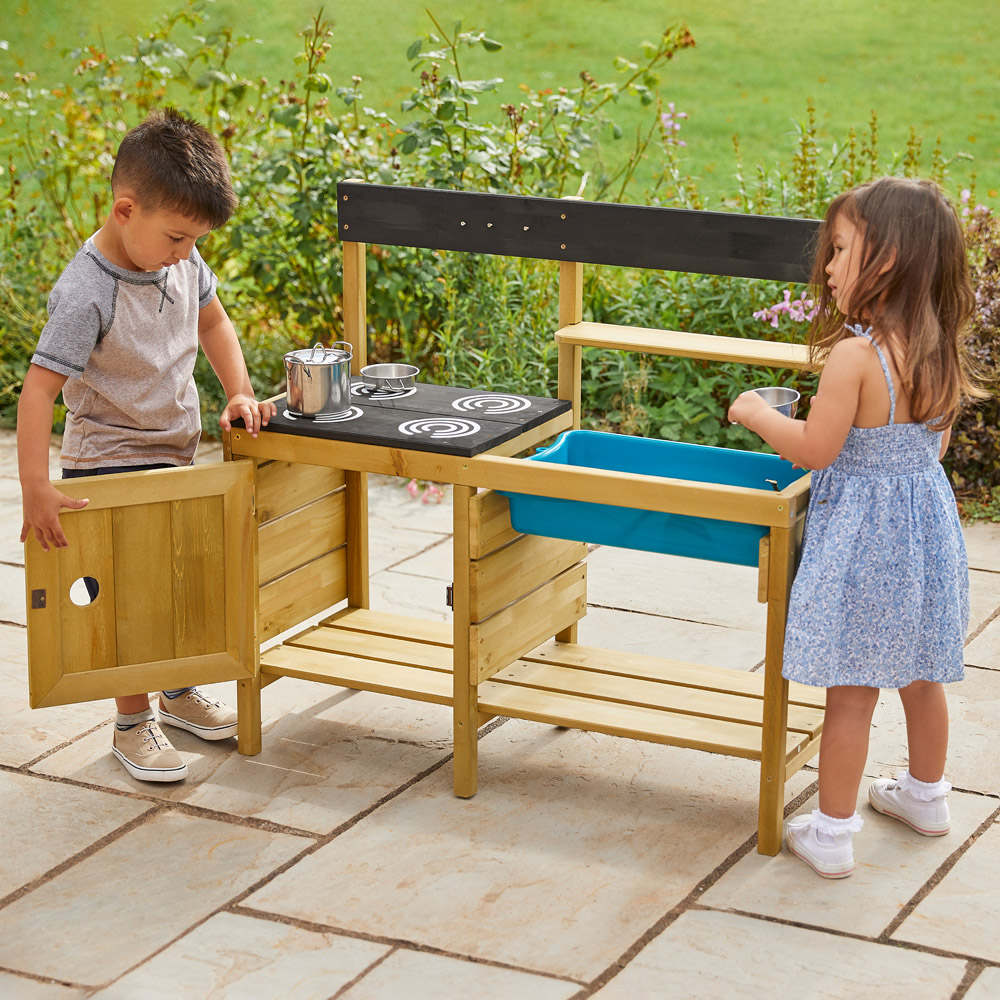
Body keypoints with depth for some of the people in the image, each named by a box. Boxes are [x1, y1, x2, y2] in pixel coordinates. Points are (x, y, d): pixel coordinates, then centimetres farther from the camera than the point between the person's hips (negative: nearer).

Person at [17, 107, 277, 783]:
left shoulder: (181, 260, -5)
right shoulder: (86, 294, -27)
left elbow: (212, 321, 14)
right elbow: (40, 387, -29)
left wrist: (240, 392, 1)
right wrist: (35, 488, -36)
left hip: (176, 456, 7)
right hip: (110, 467, -7)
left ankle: (180, 692, 39)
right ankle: (132, 726, 16)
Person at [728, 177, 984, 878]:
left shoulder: (855, 354, -23)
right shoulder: (940, 353, 0)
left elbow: (814, 450, -18)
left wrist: (758, 414, -3)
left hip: (862, 537, -7)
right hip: (928, 523, 7)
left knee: (852, 691, 2)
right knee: (919, 674, 23)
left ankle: (831, 835, 11)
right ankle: (926, 795, 42)